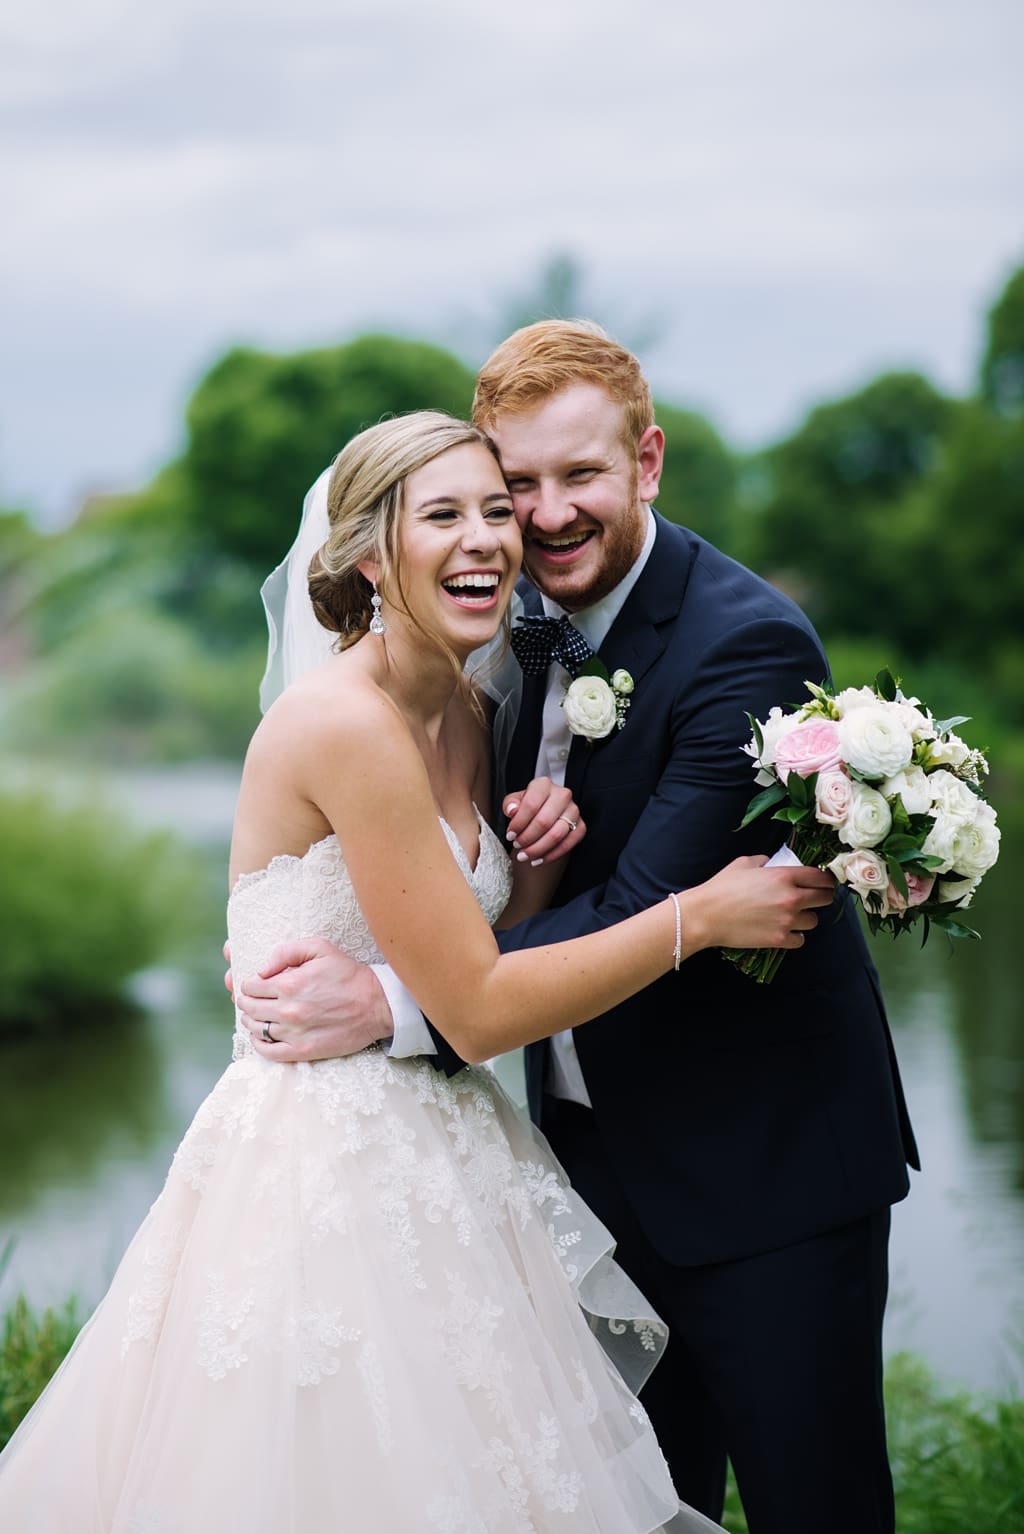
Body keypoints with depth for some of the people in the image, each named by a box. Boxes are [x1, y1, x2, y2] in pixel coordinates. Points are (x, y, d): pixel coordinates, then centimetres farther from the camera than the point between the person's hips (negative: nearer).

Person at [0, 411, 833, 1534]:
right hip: (326, 1177, -8)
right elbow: (476, 1010, -19)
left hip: (441, 1166, 8)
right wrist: (701, 914, -15)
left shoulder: (465, 717, 7)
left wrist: (542, 864, -5)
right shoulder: (345, 723, -19)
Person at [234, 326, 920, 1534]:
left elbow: (648, 914, -26)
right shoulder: (517, 618, 5)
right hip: (596, 1151, 7)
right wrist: (531, 834, -13)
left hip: (762, 1163, -7)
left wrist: (391, 1002, -29)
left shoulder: (749, 643, -20)